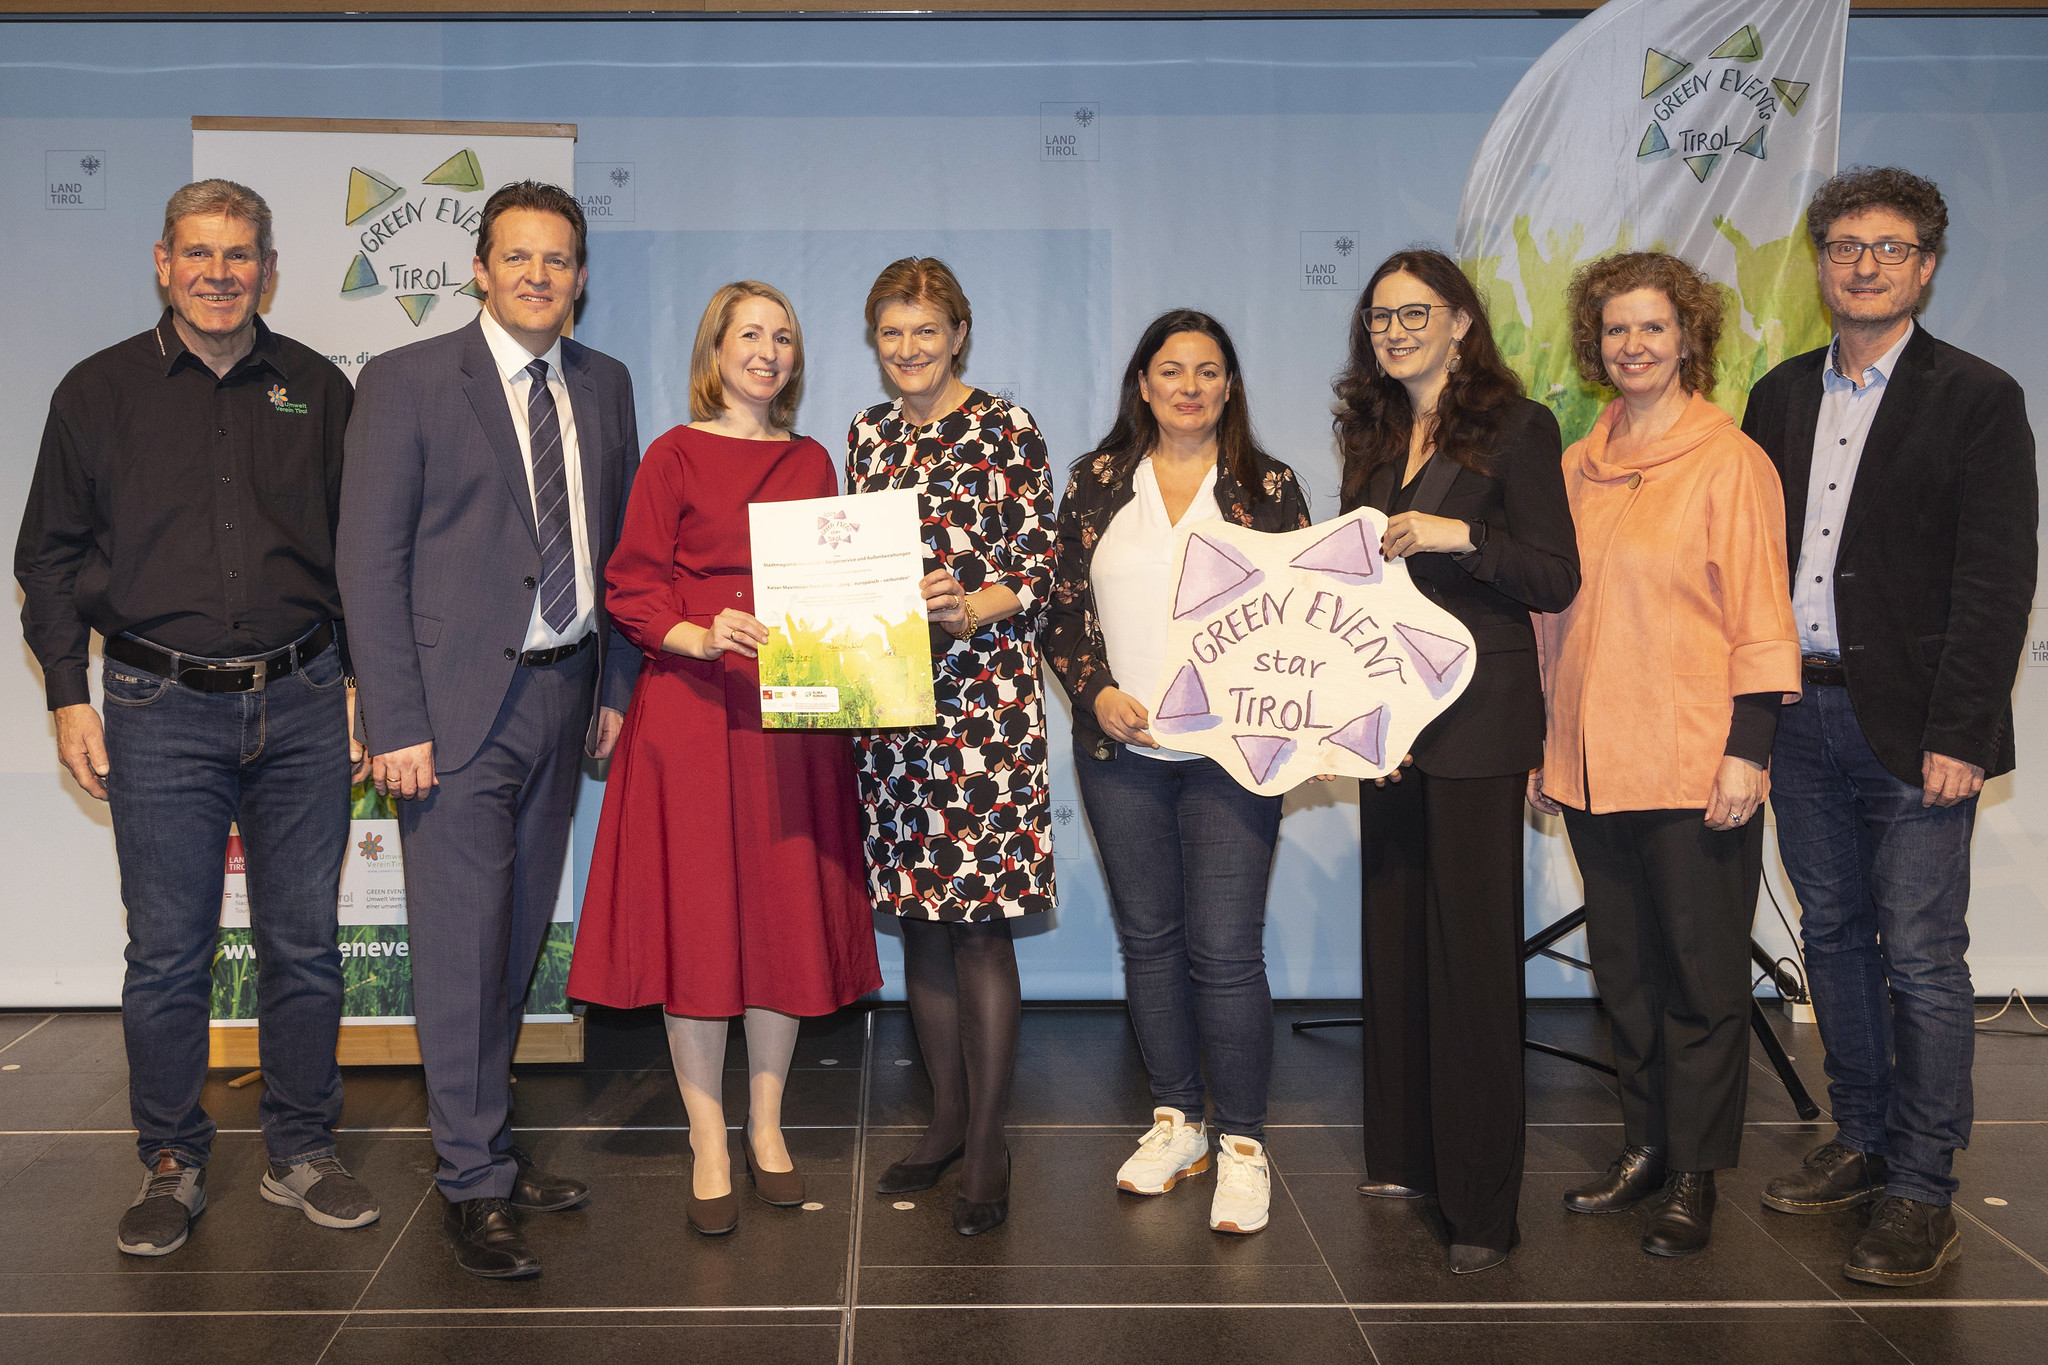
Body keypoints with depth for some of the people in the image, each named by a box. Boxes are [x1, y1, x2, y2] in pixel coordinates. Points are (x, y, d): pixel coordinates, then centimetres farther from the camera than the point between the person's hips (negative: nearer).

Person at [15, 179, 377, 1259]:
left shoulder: (317, 390, 9)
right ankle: (171, 1165, 18)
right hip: (162, 711, -1)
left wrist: (367, 685, 8)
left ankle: (301, 1153, 20)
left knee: (304, 945, 6)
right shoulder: (100, 391, 5)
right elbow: (51, 555, 7)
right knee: (168, 954, 3)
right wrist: (68, 698, 0)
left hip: (300, 703, 1)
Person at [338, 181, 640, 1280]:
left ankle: (485, 1141, 27)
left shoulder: (604, 385, 11)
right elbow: (370, 561, -8)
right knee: (461, 942, -2)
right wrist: (396, 724, -13)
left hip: (564, 691, 5)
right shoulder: (406, 382, -4)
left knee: (519, 935, 13)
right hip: (459, 699, -5)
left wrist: (616, 684, 7)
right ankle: (475, 1184, 9)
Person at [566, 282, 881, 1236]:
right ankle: (708, 1146, 10)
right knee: (695, 914, -1)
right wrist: (701, 637, -20)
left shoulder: (811, 462, 14)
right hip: (692, 707, -4)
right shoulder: (675, 456, 1)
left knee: (788, 914, 6)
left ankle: (765, 1128, 20)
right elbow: (630, 590, -3)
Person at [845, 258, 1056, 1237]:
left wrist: (970, 608, -22)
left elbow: (1039, 567, -6)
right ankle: (946, 1119, 23)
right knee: (920, 916, 9)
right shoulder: (867, 435, 14)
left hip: (984, 699, -5)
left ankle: (988, 1145, 4)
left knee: (979, 920, -5)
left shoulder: (1006, 429, -2)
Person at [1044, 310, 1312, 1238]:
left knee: (1224, 948, -5)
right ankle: (1175, 1121, 26)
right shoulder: (1097, 483, 7)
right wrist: (1097, 692, -7)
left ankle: (1242, 1143, 9)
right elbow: (1062, 608, 7)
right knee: (1146, 937, 11)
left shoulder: (1268, 487, 4)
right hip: (1120, 746, 3)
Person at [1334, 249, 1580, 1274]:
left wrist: (1458, 534, -22)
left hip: (1476, 719, -6)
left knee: (1472, 943, -4)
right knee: (1394, 930, 10)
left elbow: (1557, 580, -9)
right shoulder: (1374, 438, 15)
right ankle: (1404, 1155, 22)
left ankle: (1481, 1199, 3)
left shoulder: (1516, 428, -4)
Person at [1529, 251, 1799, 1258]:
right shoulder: (1576, 468, 12)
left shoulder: (1728, 460, -4)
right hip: (1593, 761, 6)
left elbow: (1760, 617, -7)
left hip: (1695, 761, -5)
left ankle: (1694, 1176, 14)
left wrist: (1747, 750, -13)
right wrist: (1545, 741, 14)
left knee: (1700, 974, 3)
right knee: (1623, 967, 13)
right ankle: (1646, 1146, 26)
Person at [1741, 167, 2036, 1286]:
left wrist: (1959, 733, -15)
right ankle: (1863, 1143, 29)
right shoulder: (1781, 397, 13)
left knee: (1921, 961, -2)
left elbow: (1997, 582, -8)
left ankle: (1922, 1195, 8)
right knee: (1833, 938, 14)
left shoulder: (1977, 398, -3)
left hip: (1911, 726, -5)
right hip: (1800, 714, 5)